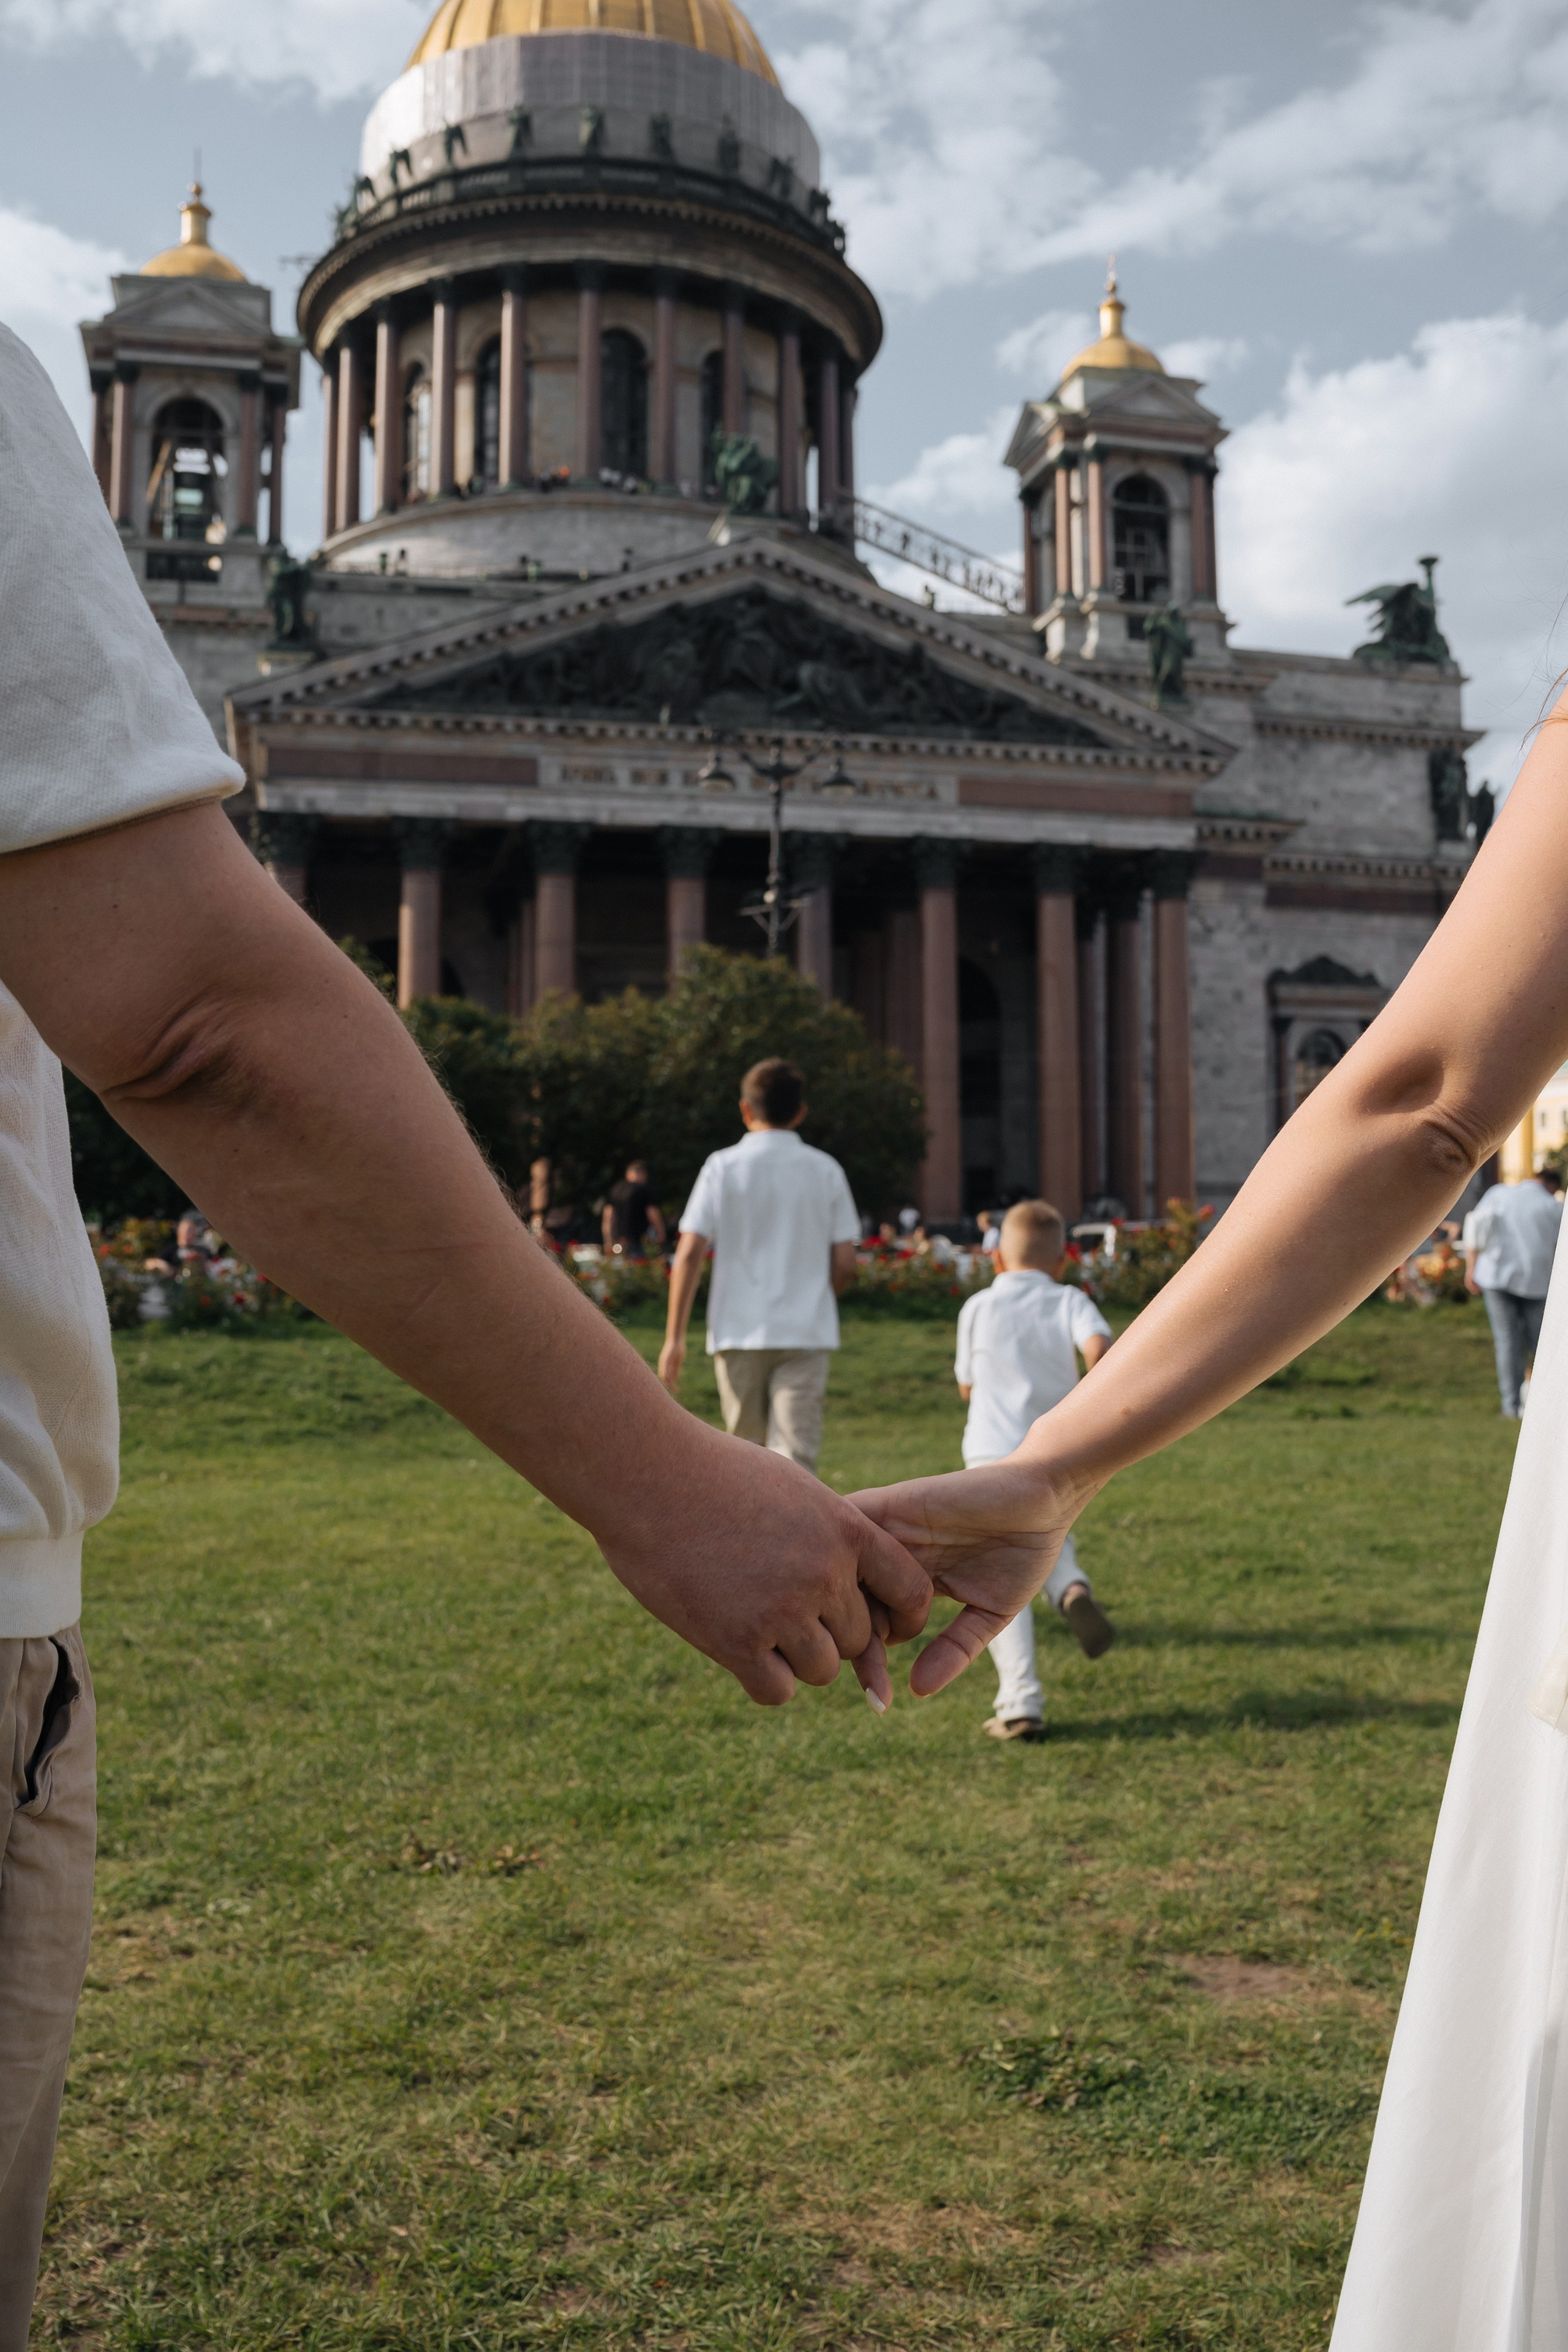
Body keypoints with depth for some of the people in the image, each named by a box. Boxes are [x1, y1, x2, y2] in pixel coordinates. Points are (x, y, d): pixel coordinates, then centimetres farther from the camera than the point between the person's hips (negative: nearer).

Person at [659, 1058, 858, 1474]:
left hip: (739, 1331, 0)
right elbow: (844, 1265, 2)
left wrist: (675, 1336, -4)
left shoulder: (723, 1166, 1)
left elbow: (689, 1253, -7)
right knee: (796, 1459, -5)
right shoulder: (826, 1170, 4)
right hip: (807, 1334, 0)